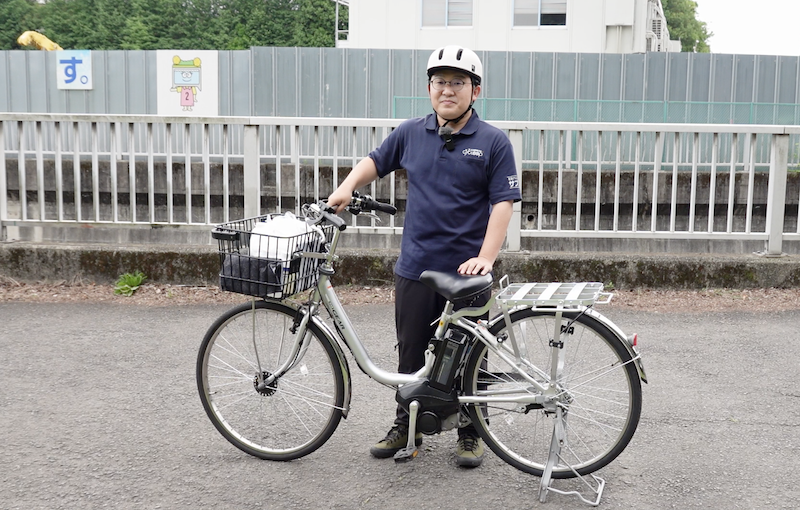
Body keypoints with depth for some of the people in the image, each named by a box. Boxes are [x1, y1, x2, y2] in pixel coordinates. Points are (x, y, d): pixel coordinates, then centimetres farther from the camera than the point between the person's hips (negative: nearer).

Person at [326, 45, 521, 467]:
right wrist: (348, 186, 4)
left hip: (467, 272, -3)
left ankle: (470, 433, 23)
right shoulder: (411, 133, 7)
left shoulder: (493, 142, -4)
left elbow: (503, 203, -9)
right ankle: (406, 426, 29)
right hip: (415, 269, 3)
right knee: (411, 353, 13)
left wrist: (486, 257, -19)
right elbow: (377, 161, 23)